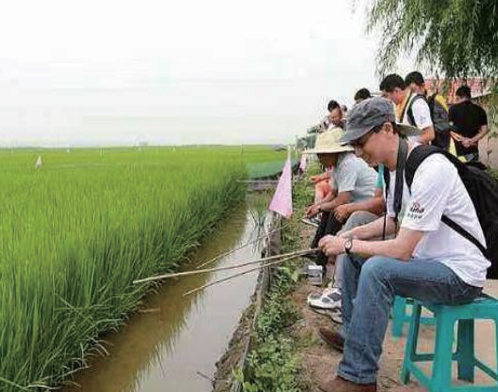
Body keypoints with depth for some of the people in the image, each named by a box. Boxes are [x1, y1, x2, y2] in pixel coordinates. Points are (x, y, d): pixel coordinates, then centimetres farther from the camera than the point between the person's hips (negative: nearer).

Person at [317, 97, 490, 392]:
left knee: (377, 269, -30)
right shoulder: (394, 165, 2)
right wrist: (350, 236, 3)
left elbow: (402, 250, -29)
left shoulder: (430, 170, -27)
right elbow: (393, 221, 17)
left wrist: (347, 245, -17)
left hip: (460, 275, -10)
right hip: (428, 259, 10)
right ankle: (351, 333, 27)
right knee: (354, 255, 10)